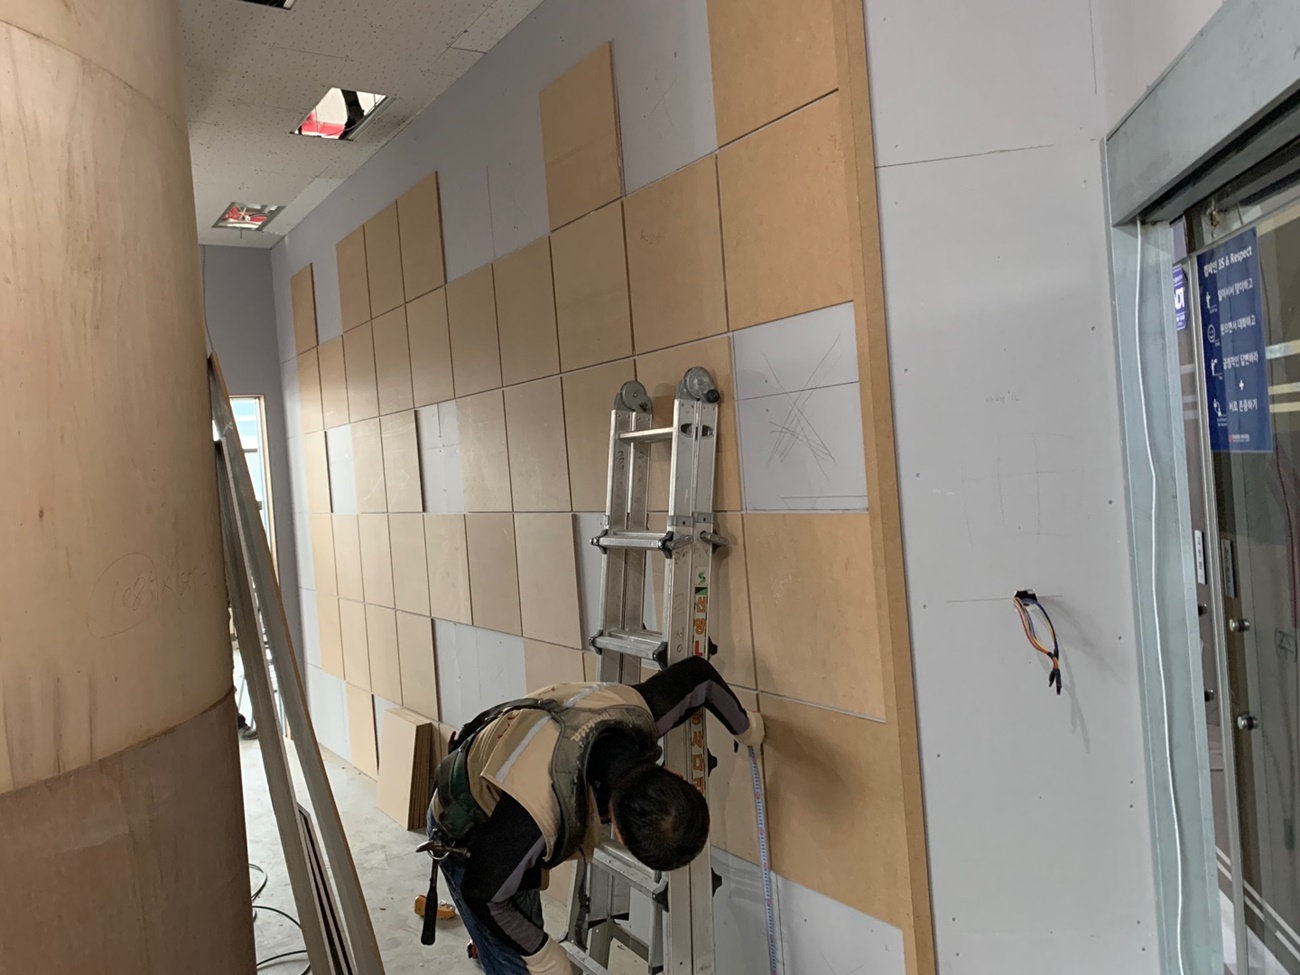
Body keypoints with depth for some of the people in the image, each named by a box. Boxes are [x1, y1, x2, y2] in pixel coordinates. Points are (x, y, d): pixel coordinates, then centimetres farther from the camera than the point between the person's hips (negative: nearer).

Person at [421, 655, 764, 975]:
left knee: (527, 943, 23)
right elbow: (483, 895, -28)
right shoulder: (535, 814, -45)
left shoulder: (636, 711, -30)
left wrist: (745, 727, 7)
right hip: (467, 837, -6)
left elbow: (699, 674, -9)